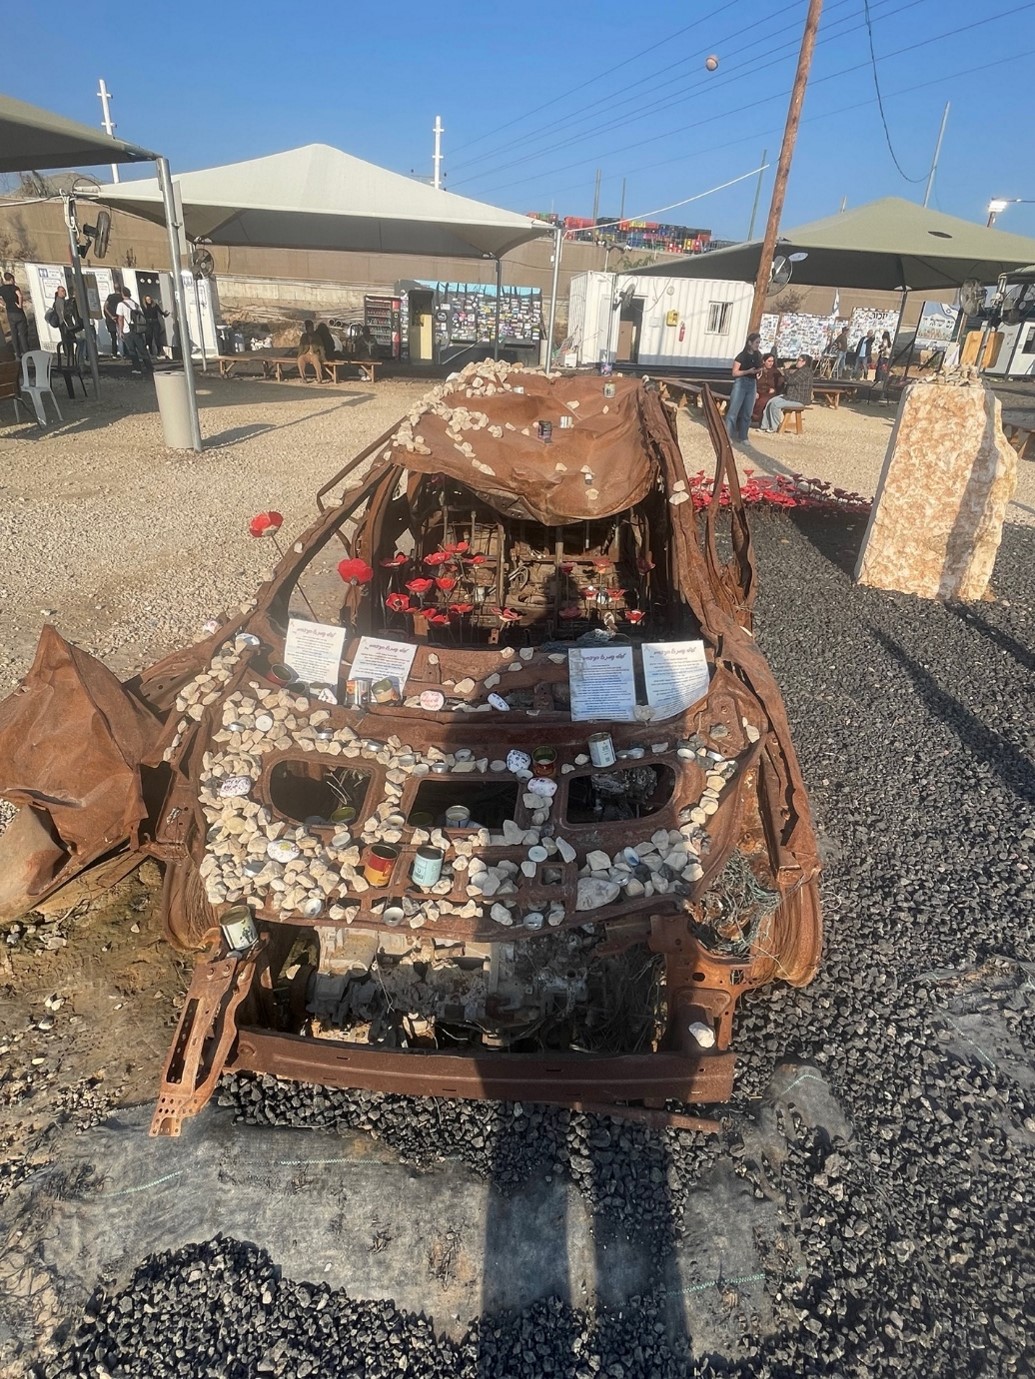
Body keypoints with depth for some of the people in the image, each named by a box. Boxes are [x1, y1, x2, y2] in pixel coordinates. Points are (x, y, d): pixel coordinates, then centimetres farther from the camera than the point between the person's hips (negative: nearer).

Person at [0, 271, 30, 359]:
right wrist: (20, 305, -17)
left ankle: (18, 355, 10)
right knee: (22, 334, 0)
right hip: (19, 313, -4)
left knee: (14, 335, 10)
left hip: (10, 314, 4)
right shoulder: (14, 287, -10)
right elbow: (19, 295, -30)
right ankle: (26, 354, 0)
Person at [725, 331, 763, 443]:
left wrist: (759, 371, -2)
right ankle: (727, 435, -4)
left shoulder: (757, 356, 9)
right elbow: (735, 372, -10)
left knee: (747, 413, 7)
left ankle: (743, 436, 14)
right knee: (734, 410, -7)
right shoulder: (742, 356, -8)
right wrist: (749, 371, -20)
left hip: (752, 385, 6)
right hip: (740, 383, -6)